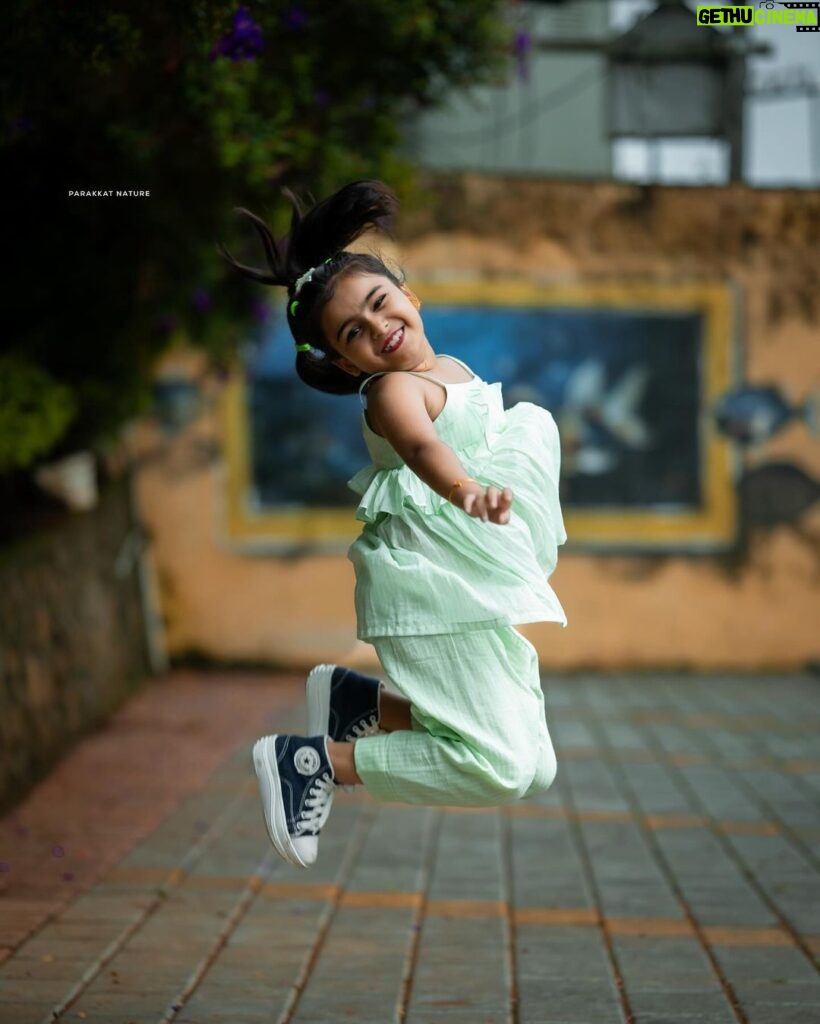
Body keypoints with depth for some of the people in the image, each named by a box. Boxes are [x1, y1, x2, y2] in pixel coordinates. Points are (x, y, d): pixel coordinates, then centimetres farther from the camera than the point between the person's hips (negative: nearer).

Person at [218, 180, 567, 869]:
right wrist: (465, 488, -56)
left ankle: (362, 701, 17)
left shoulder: (453, 371, 12)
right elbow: (420, 445, -38)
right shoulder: (395, 390, -14)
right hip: (441, 585, -9)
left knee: (535, 768, 12)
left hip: (488, 592, 9)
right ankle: (316, 760, -9)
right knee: (500, 768, -17)